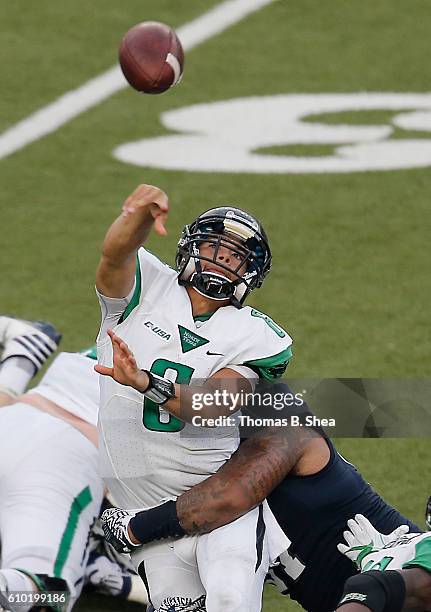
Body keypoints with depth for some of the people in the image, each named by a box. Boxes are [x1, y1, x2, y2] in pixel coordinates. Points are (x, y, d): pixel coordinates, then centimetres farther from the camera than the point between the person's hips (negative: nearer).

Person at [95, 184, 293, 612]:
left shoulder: (253, 337, -1)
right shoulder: (145, 289, 2)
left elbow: (210, 407, -17)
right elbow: (115, 253, -22)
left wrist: (144, 382, -35)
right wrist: (141, 214, -44)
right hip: (149, 509, 1)